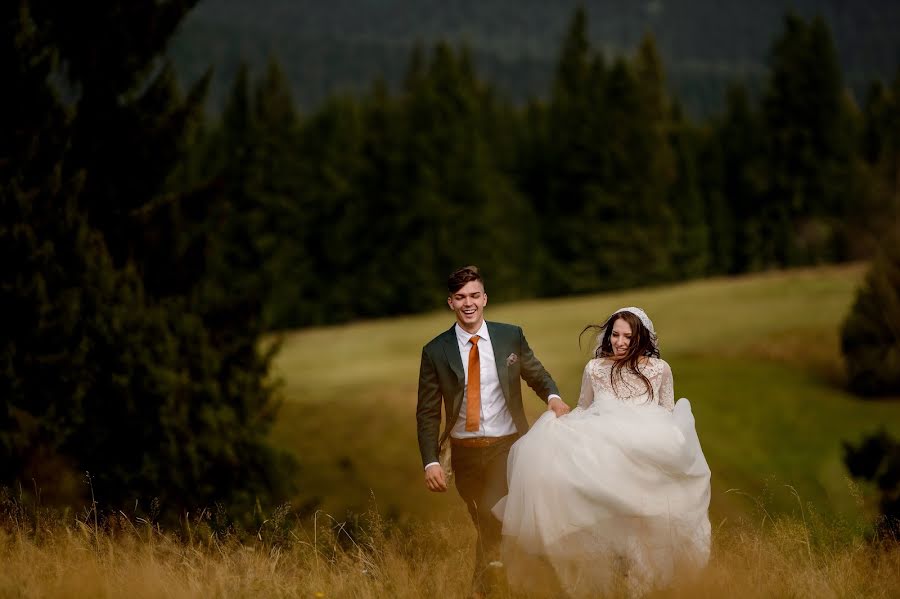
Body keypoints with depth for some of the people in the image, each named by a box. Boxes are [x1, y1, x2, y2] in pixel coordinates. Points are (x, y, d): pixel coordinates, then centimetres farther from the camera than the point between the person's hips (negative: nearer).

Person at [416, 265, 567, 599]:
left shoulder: (511, 337, 0)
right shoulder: (436, 352, -3)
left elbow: (536, 375, 14)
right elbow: (427, 412, -1)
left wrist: (553, 397, -9)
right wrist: (431, 462, -10)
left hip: (507, 446, -1)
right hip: (466, 453, 1)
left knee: (494, 513, -21)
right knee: (484, 525, 13)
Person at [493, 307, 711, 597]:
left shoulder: (659, 369, 10)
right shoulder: (595, 369, 13)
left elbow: (669, 417, 16)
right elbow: (582, 412, 24)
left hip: (645, 461, -1)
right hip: (602, 460, 1)